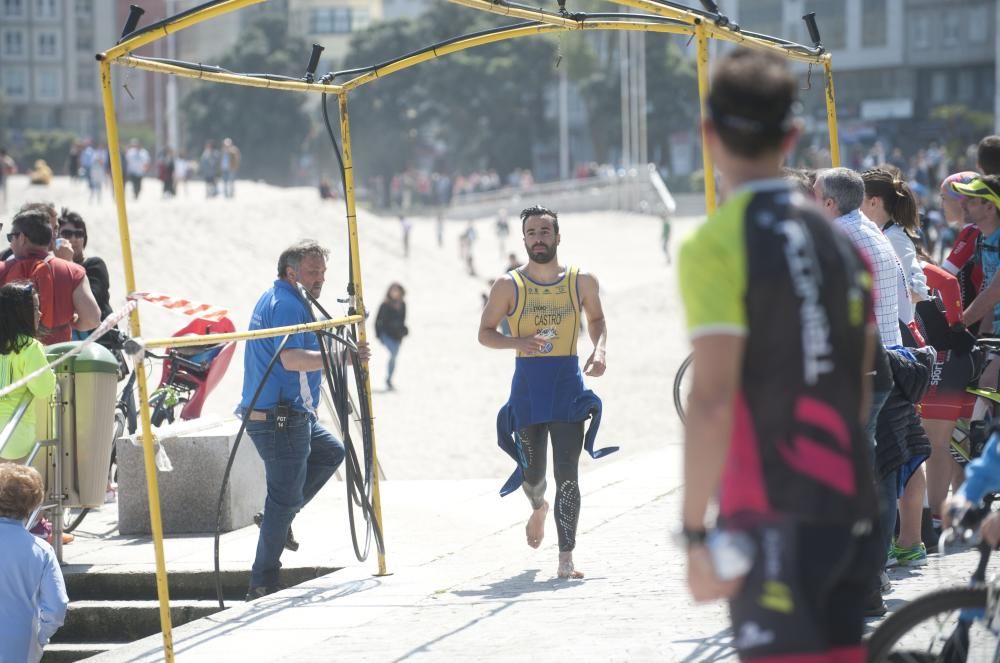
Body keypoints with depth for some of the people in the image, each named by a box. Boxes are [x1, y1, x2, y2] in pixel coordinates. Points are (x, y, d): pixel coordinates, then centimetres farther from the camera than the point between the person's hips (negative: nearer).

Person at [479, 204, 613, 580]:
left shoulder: (582, 282, 3)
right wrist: (518, 342, -16)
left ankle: (566, 558, -10)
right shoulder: (508, 286, -1)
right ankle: (538, 507, 48)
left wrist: (600, 350, 0)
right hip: (527, 386, 0)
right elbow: (485, 333, 4)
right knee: (532, 471, 11)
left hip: (568, 384, 0)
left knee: (566, 473, -10)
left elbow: (596, 319, 20)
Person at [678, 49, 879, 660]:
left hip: (775, 519, -7)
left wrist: (695, 533, -16)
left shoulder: (717, 246, -11)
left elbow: (712, 402, -18)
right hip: (852, 511, 7)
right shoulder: (839, 241, 11)